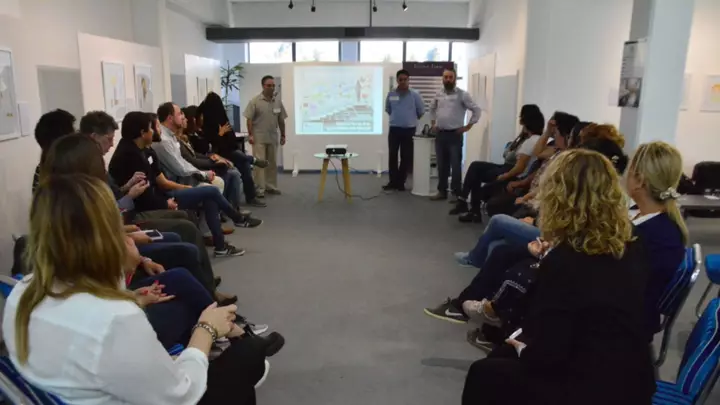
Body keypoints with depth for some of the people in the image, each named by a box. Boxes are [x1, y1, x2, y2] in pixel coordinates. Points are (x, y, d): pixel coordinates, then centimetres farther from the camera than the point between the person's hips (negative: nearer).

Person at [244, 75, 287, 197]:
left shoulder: (278, 101, 7)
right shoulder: (255, 101, -6)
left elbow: (281, 120, 12)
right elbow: (249, 119, -7)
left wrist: (283, 135, 11)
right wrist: (250, 135, -13)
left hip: (273, 137, 5)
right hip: (259, 137, -4)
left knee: (272, 163, 10)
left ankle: (271, 186, 20)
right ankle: (260, 189, 0)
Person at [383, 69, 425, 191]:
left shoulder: (415, 95, -5)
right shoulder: (391, 94, 0)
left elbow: (421, 111, 6)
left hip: (409, 130, -1)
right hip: (394, 129, 1)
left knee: (406, 157, 4)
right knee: (392, 156, 1)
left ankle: (400, 182, 14)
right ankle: (393, 181, 11)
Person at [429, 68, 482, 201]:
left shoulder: (462, 94, -6)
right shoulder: (438, 94, 9)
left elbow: (476, 110, -6)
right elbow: (432, 109, 27)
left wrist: (467, 126, -8)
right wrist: (433, 123, 16)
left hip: (455, 135, -5)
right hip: (440, 134, 5)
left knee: (456, 165, -3)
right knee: (442, 165, 10)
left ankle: (457, 193, 3)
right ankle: (442, 191, 19)